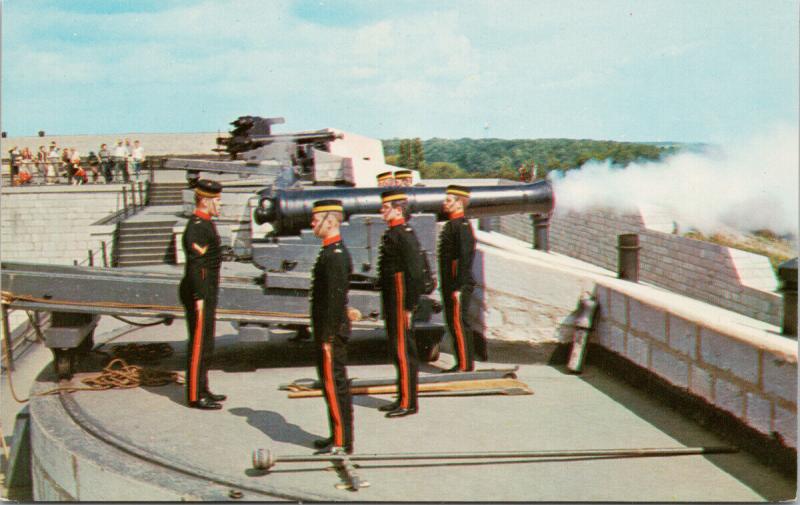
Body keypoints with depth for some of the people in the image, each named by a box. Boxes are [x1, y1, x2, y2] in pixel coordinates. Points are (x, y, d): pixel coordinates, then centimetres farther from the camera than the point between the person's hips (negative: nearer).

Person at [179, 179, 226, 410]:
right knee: (199, 344, -4)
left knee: (206, 344, 16)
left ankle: (202, 390, 26)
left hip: (207, 292, 10)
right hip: (200, 294, -10)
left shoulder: (205, 224, 14)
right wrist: (199, 297, -23)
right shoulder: (196, 228, -17)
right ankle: (195, 396, 3)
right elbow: (195, 265, -22)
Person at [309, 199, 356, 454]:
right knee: (332, 382, 15)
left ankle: (342, 442, 2)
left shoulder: (335, 254, -18)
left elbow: (335, 297, -22)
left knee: (335, 383, -4)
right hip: (328, 329, 10)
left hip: (331, 330, -10)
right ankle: (338, 436, 24)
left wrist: (328, 336, -21)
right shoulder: (332, 251, 13)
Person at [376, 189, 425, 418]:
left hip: (401, 303, -10)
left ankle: (408, 403, 2)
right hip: (392, 303, 10)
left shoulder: (405, 235, -15)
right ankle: (403, 399, 23)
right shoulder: (391, 234, 14)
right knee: (398, 350, 15)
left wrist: (409, 307, -20)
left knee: (403, 351, -4)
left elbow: (414, 273, -19)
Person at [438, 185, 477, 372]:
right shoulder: (451, 225, 16)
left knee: (458, 323, -7)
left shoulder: (462, 225, -14)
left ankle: (465, 365, -1)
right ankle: (463, 363, 19)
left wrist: (459, 287, -22)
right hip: (450, 284, 10)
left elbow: (465, 258, -19)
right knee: (453, 323, 13)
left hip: (459, 284, -10)